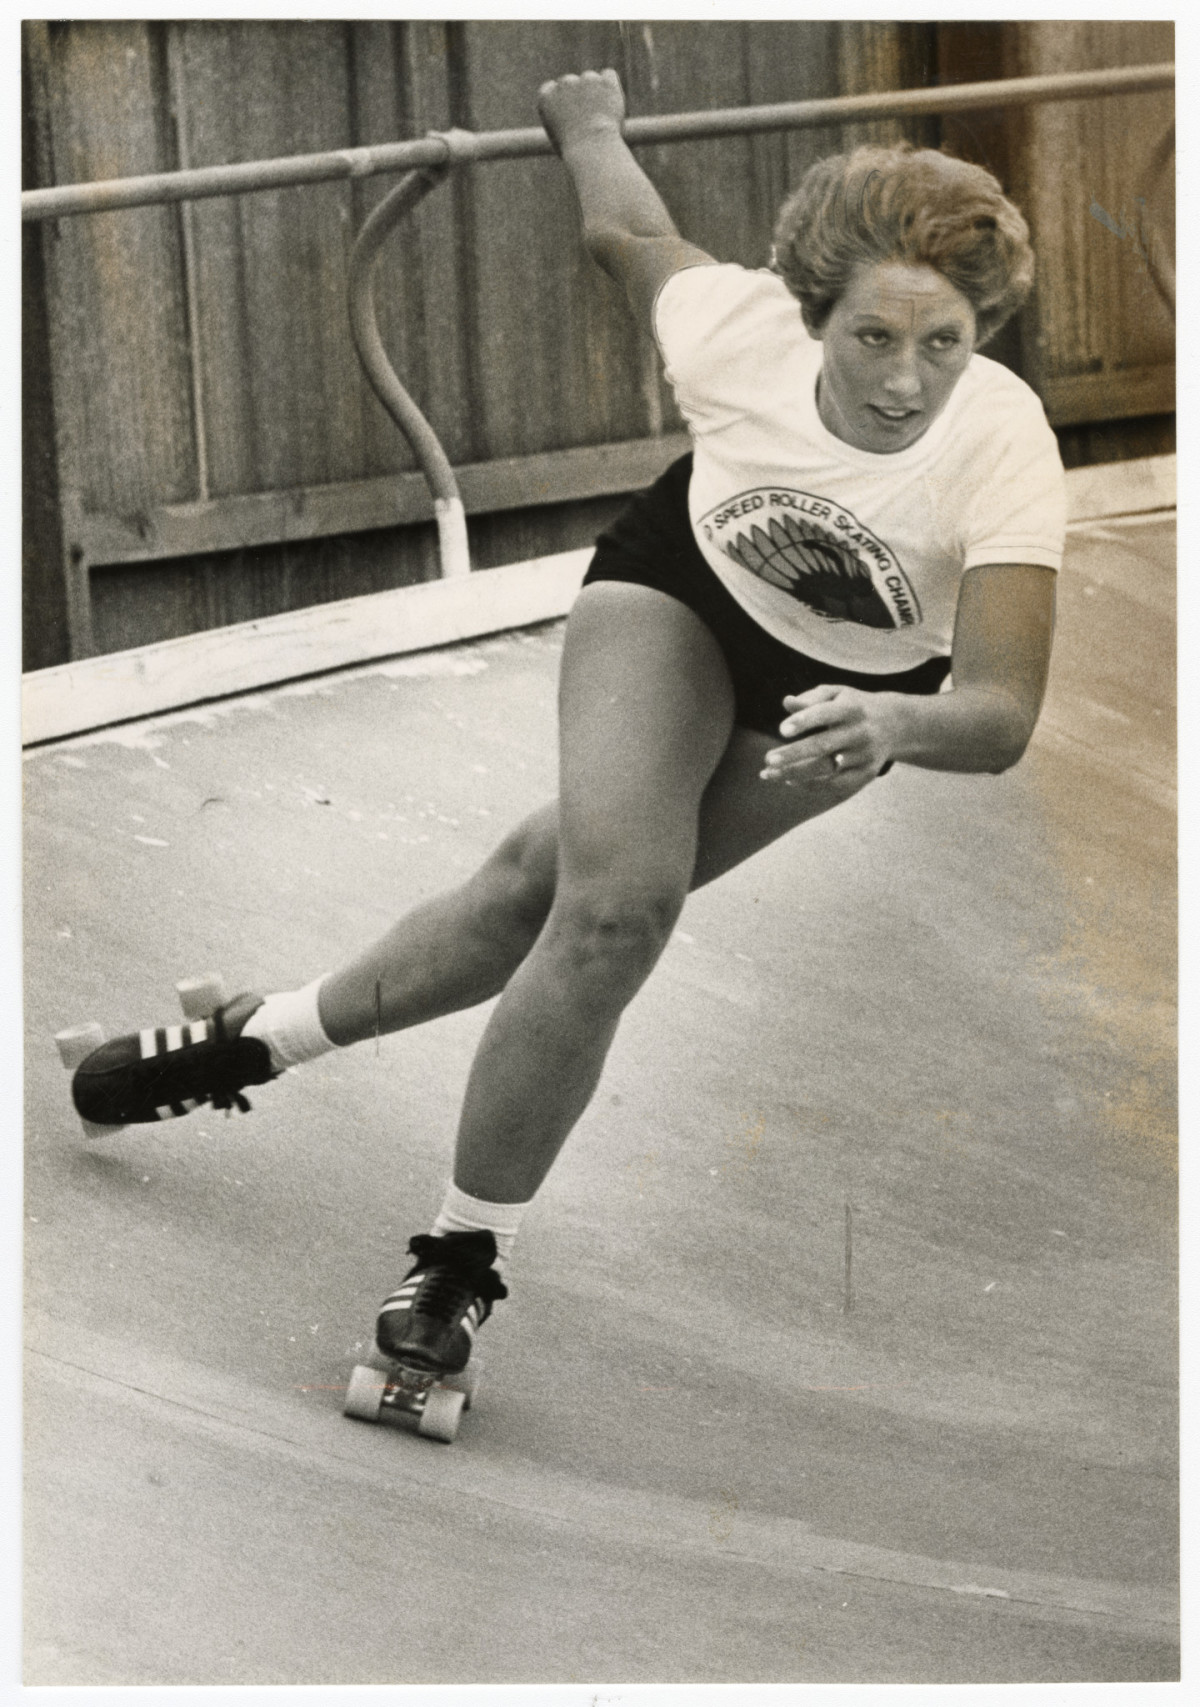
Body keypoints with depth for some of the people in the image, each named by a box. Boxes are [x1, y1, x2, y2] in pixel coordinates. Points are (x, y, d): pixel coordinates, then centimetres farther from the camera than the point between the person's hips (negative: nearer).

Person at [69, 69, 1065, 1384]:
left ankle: (266, 1039, 26)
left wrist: (889, 727, -64)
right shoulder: (738, 331, -35)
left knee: (556, 879, 7)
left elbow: (1002, 716, -43)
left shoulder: (1005, 450, -39)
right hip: (683, 593, -1)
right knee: (617, 895, -19)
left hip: (866, 678, 1)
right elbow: (625, 234, -11)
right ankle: (459, 1259, 0)